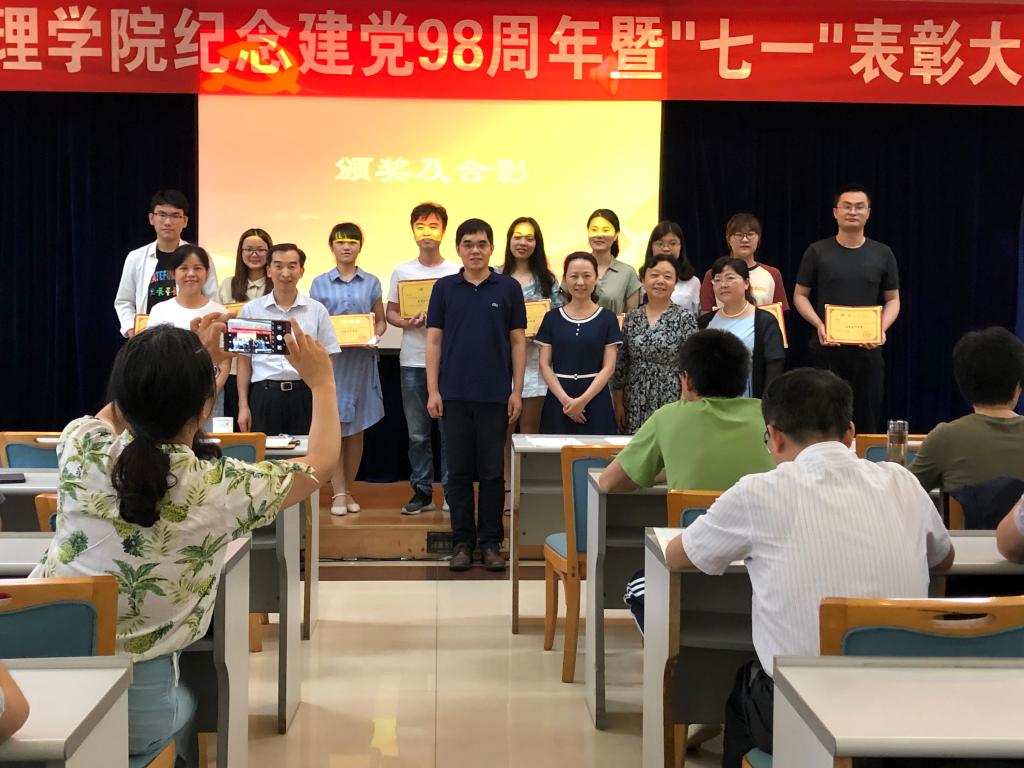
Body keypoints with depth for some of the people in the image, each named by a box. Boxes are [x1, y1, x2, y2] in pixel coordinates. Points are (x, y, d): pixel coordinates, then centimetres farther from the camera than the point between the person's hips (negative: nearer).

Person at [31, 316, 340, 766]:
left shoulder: (79, 444, -12)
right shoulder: (221, 489, -20)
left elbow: (117, 413, 16)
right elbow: (321, 462, 0)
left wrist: (192, 362, 18)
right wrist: (321, 380, 15)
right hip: (131, 704, -3)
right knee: (184, 707, 34)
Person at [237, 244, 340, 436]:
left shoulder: (317, 310, 6)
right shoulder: (251, 310, 7)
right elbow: (244, 361, 9)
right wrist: (243, 406, 3)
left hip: (304, 396, 0)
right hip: (264, 395, 0)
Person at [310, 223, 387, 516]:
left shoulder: (371, 283, 8)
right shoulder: (320, 284, 6)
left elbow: (381, 320, 12)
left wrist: (374, 335, -9)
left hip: (361, 360, 1)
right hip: (330, 359, -1)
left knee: (356, 428, 5)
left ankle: (349, 491, 16)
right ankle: (338, 493, 1)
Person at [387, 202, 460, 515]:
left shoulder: (457, 273, 1)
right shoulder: (401, 271, 6)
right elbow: (391, 312, 9)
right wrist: (407, 322, -11)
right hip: (413, 362, 2)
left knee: (450, 430, 2)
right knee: (417, 433, 8)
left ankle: (450, 490, 12)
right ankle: (422, 490, 17)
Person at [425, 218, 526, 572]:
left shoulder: (508, 288, 3)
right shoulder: (444, 288, 5)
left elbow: (518, 342, 3)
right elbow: (434, 341, 4)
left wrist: (517, 391, -3)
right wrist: (432, 390, -3)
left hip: (495, 395, -1)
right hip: (455, 394, 1)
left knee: (492, 472, 3)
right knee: (459, 471, 5)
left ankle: (491, 542, 12)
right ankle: (462, 541, 13)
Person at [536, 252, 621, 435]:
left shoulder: (607, 319, 5)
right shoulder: (552, 318, 8)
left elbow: (608, 367, 0)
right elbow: (544, 365, 4)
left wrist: (583, 400, -11)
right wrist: (565, 399, -10)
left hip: (595, 400, -1)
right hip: (558, 401, 1)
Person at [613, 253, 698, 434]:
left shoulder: (685, 319, -3)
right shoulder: (632, 319, 7)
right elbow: (620, 366, 10)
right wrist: (618, 405, 7)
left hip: (671, 403, -3)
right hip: (635, 407, 3)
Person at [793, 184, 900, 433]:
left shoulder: (883, 254, 6)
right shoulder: (817, 252, 1)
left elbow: (893, 299, 11)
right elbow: (800, 295, 5)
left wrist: (882, 328, -9)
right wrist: (818, 324, -12)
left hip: (867, 350, 1)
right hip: (825, 349, -1)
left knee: (866, 421, 6)